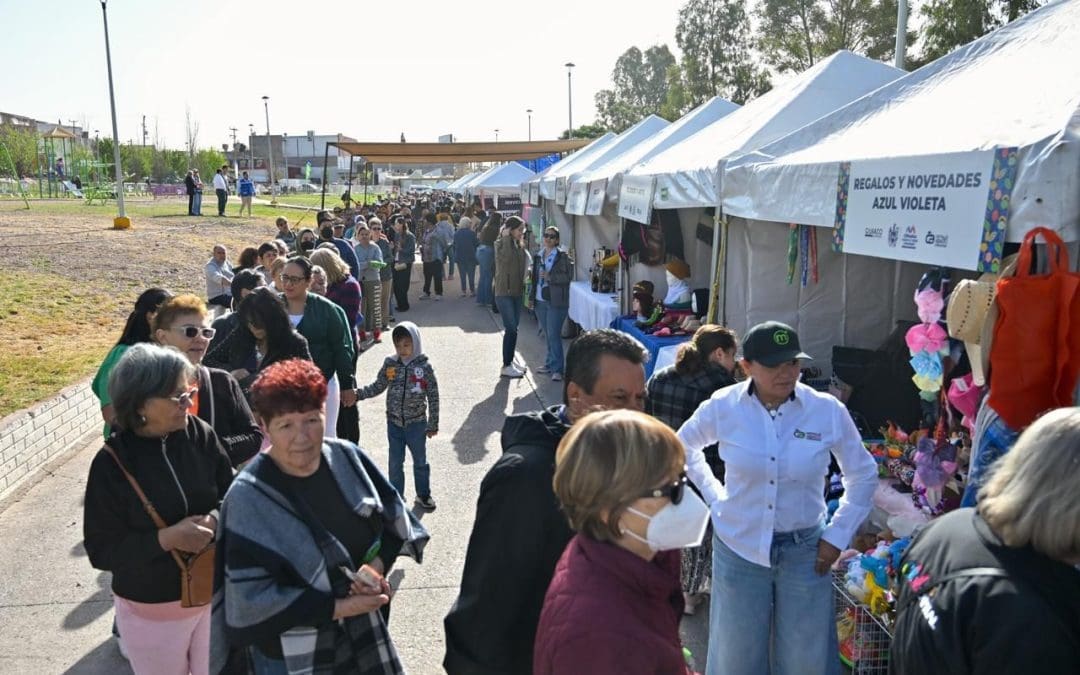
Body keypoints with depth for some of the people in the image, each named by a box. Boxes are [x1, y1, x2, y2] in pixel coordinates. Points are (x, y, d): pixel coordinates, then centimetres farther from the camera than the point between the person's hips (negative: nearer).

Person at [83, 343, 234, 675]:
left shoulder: (200, 435, -11)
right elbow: (101, 551, -14)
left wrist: (215, 520, -20)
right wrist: (166, 538, -26)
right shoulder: (112, 463, -18)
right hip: (152, 610, -2)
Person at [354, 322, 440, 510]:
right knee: (395, 463, 12)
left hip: (417, 423, -2)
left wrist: (433, 424, -6)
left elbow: (433, 397, -7)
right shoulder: (390, 364, -5)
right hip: (394, 423, 2)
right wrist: (357, 394, -11)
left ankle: (423, 495, 33)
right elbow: (378, 387, 5)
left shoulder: (424, 367, -12)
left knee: (420, 461, 15)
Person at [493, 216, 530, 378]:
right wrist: (507, 238, -20)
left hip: (517, 292, 7)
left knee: (512, 329, 11)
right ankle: (506, 366, -4)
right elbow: (506, 257, -28)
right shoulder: (501, 244, -8)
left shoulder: (519, 246, 12)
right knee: (511, 329, -10)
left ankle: (510, 362, 20)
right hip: (504, 293, -7)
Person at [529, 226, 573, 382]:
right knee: (547, 335, 13)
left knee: (553, 335, -9)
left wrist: (550, 276, -20)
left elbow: (568, 276, -12)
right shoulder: (538, 256, 13)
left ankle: (557, 369, -4)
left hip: (556, 301, -6)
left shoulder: (562, 256, -6)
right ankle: (550, 364, 23)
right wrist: (532, 297, 14)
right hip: (540, 300, 6)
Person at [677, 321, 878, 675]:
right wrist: (714, 496, 2)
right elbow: (684, 447, 11)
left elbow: (863, 475, 5)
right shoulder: (722, 407, -10)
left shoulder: (828, 411, -10)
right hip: (739, 547, 0)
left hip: (805, 550, 0)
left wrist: (838, 535, 0)